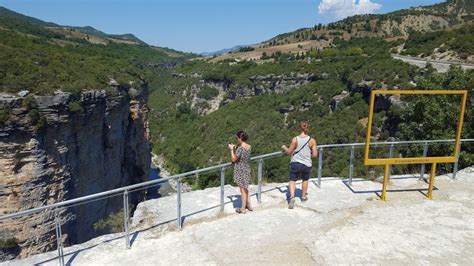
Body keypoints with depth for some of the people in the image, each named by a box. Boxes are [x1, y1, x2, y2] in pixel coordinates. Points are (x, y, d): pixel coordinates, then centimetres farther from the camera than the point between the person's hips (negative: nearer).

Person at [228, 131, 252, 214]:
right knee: (246, 188, 23)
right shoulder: (249, 147, 0)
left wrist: (231, 149, -7)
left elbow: (233, 159, -16)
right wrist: (234, 148, 9)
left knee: (243, 190, 5)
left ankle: (243, 209, 19)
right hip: (247, 170, 8)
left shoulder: (240, 148, -25)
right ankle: (249, 205, 33)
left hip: (240, 171, -7)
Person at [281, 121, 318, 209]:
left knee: (292, 180, 6)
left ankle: (292, 196, -17)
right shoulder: (312, 140, -7)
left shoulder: (295, 139, -10)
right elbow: (315, 155, -5)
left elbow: (289, 152, -2)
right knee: (305, 180, 24)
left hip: (295, 163, -2)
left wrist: (284, 148, 17)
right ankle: (303, 196, 38)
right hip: (307, 164, 2)